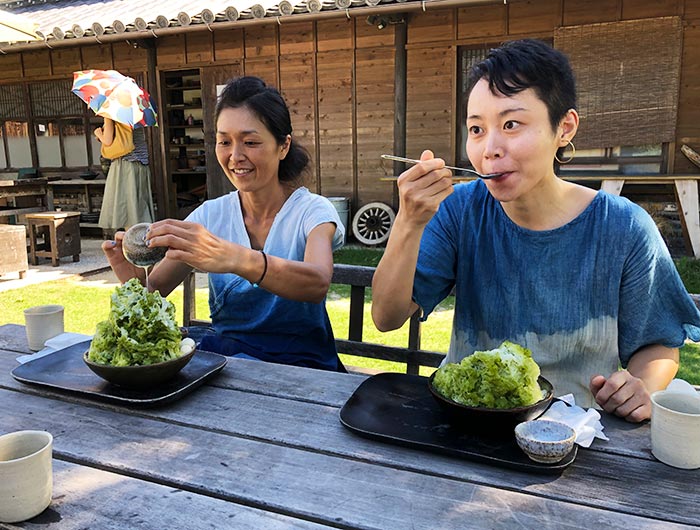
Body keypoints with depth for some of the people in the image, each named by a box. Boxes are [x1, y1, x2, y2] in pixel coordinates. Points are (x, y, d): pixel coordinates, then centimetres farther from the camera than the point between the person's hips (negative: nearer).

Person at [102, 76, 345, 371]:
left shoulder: (312, 211, -9)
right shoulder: (211, 214, 3)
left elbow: (318, 283, -31)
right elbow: (155, 290, 1)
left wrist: (234, 258, -48)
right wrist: (133, 277, -24)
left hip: (298, 364, -3)